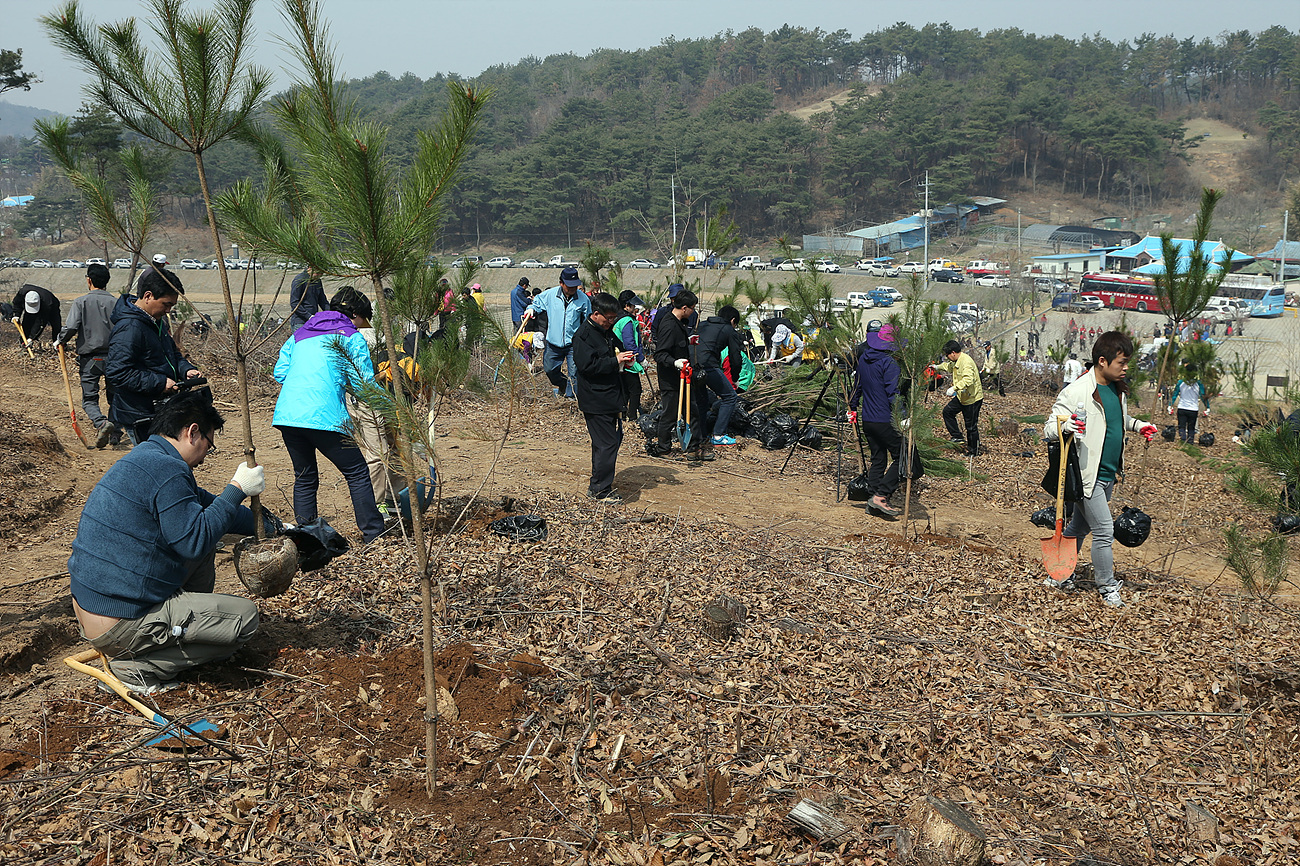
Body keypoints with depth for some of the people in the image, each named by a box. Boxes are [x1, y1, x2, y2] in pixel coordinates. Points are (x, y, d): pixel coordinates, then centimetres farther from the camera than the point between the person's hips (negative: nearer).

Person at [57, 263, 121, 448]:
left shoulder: (81, 302, -6)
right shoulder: (115, 302, 1)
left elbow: (71, 327, -15)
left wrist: (61, 341, 5)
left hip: (90, 358, -2)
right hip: (113, 356, 2)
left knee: (89, 399, 3)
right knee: (114, 397, 15)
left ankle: (102, 423, -24)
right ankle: (115, 433, 12)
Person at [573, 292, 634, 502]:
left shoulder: (607, 331, 15)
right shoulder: (583, 335, -13)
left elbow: (617, 352, 29)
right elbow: (588, 366, -22)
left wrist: (624, 359, 6)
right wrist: (615, 361, -23)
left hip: (612, 398, 10)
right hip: (595, 401, -10)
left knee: (614, 438, 15)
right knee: (607, 443, -9)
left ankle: (598, 485, 28)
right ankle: (600, 489, 2)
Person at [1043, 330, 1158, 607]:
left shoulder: (1119, 389, 7)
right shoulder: (1076, 392, -19)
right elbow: (1049, 428, -18)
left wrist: (1138, 425, 11)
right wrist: (1066, 426, -38)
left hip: (1109, 473, 8)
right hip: (1087, 474, -8)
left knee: (1080, 526, 17)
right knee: (1104, 531, -4)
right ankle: (1108, 589, 12)